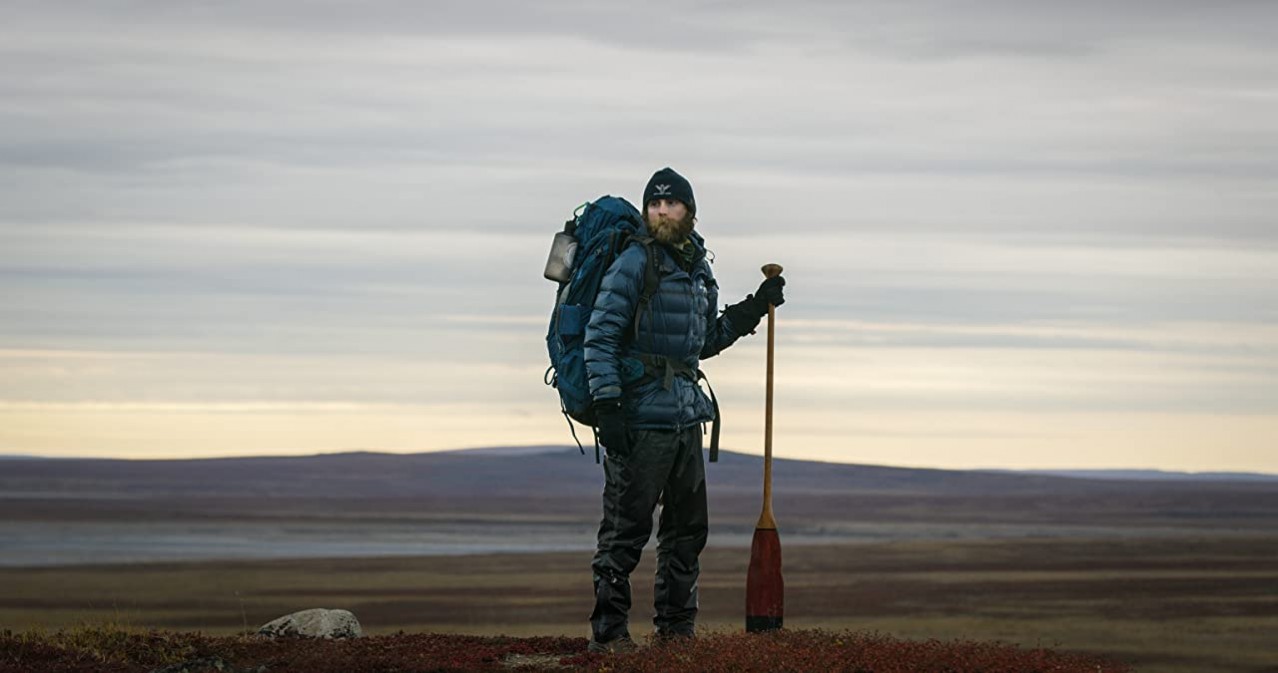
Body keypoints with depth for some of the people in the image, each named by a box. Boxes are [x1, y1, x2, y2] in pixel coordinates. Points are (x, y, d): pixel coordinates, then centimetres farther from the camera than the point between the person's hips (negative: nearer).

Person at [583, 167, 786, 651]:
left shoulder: (699, 272, 15)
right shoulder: (635, 264, -8)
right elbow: (600, 335, -13)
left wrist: (755, 308, 19)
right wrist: (606, 403, -20)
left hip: (686, 417, 8)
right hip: (639, 416, -8)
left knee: (688, 528, 13)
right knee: (626, 527, -6)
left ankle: (676, 626, 23)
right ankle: (609, 631, -1)